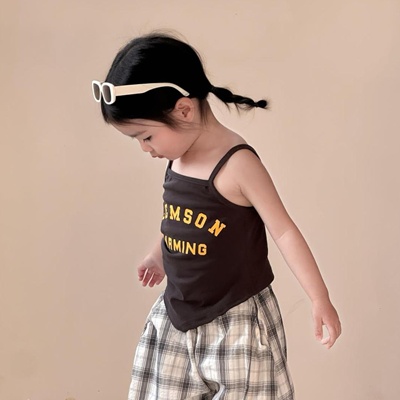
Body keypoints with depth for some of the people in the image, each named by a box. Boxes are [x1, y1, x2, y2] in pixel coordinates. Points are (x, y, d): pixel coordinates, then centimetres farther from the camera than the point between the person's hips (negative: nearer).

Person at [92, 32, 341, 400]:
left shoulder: (237, 164, -22)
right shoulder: (178, 157, 0)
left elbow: (283, 230, -17)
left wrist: (319, 299, -17)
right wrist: (158, 255, 35)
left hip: (236, 321, -7)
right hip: (178, 317, 7)